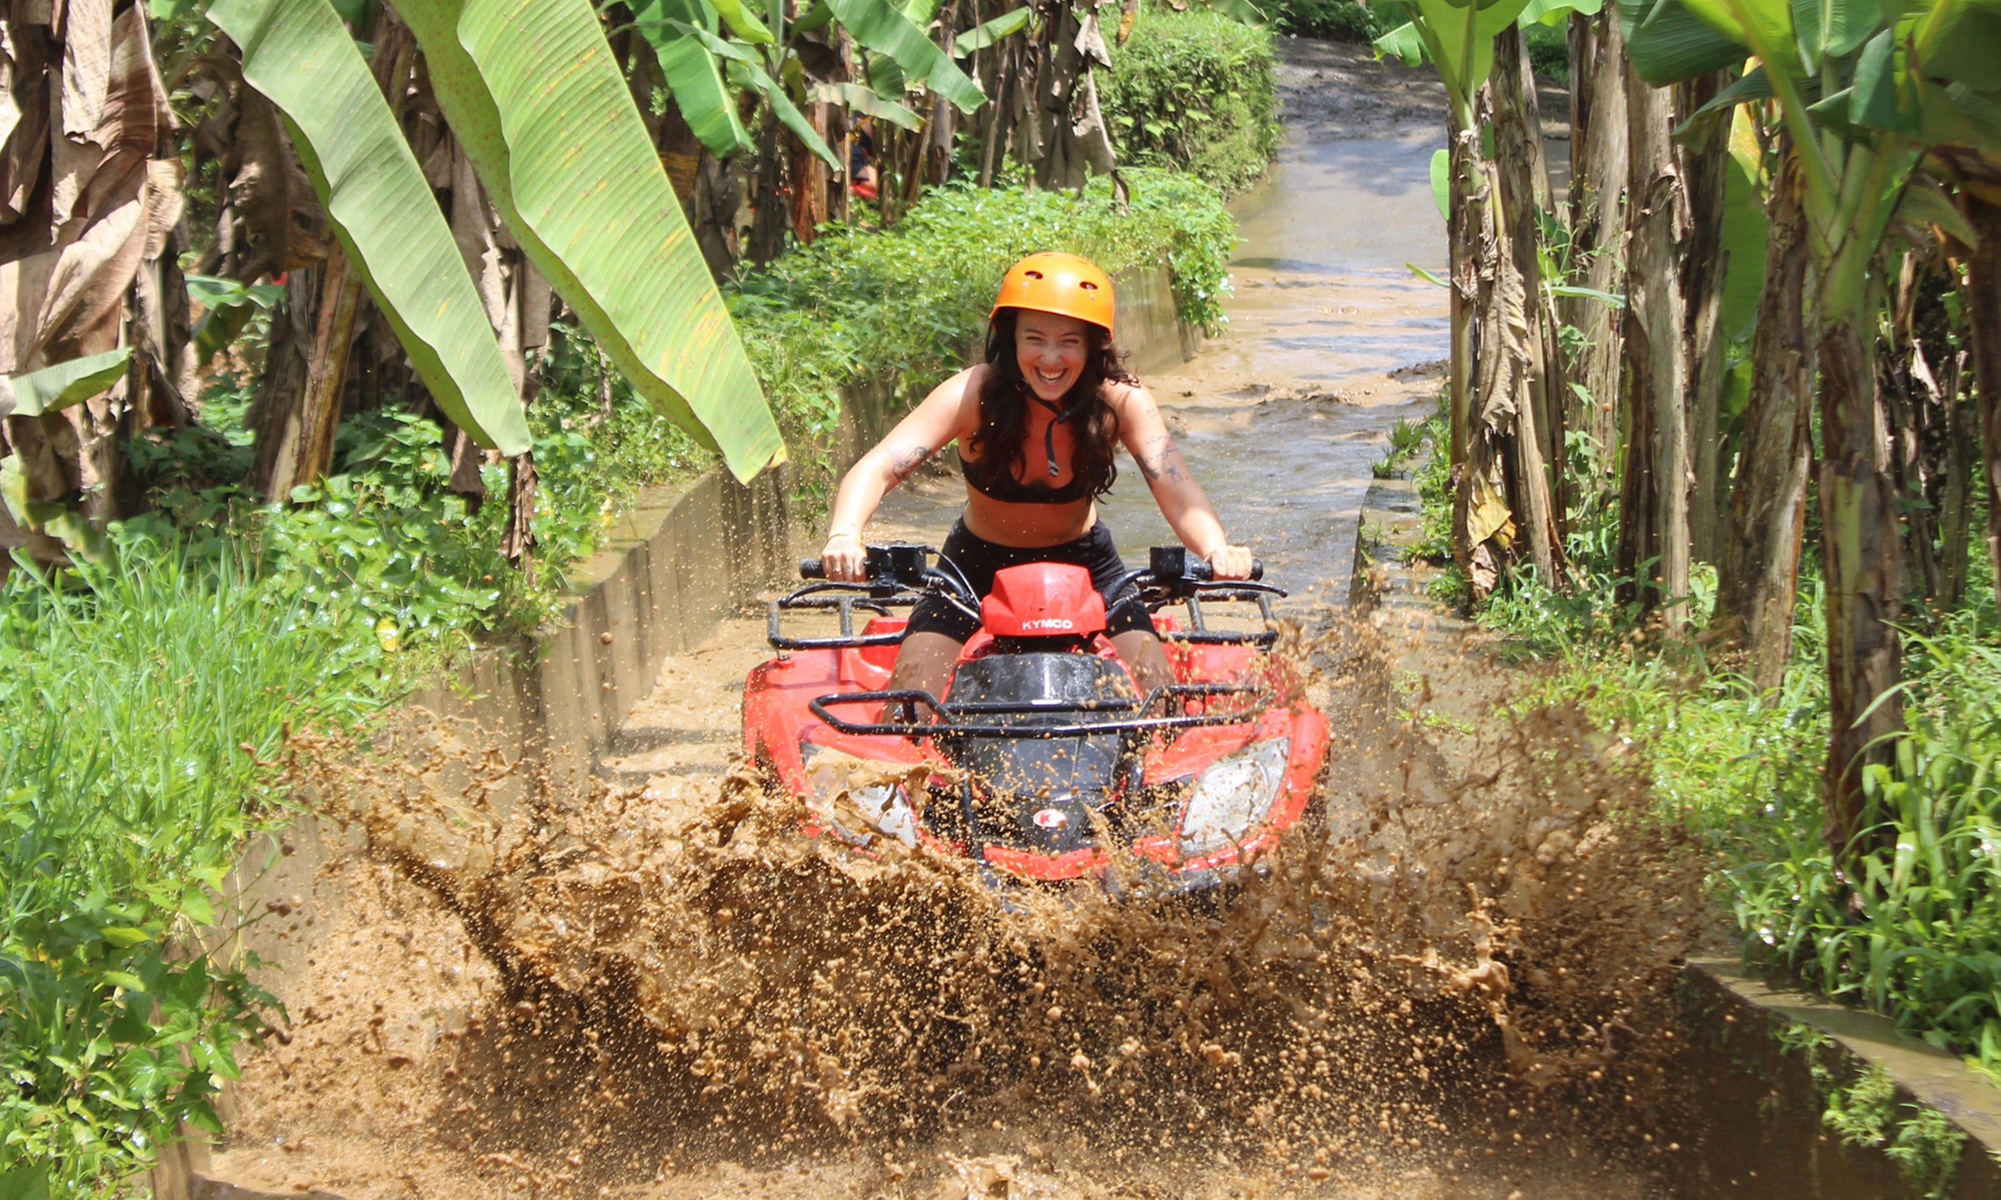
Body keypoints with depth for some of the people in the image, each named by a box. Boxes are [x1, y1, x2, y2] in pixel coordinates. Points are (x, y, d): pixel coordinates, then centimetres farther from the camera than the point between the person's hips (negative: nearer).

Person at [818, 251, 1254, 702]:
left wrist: (1218, 551, -51)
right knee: (912, 700, -17)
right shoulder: (974, 394, -23)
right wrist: (843, 538, -53)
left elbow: (1176, 488, -29)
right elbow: (876, 469, -32)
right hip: (978, 566, -1)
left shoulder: (1120, 399, -19)